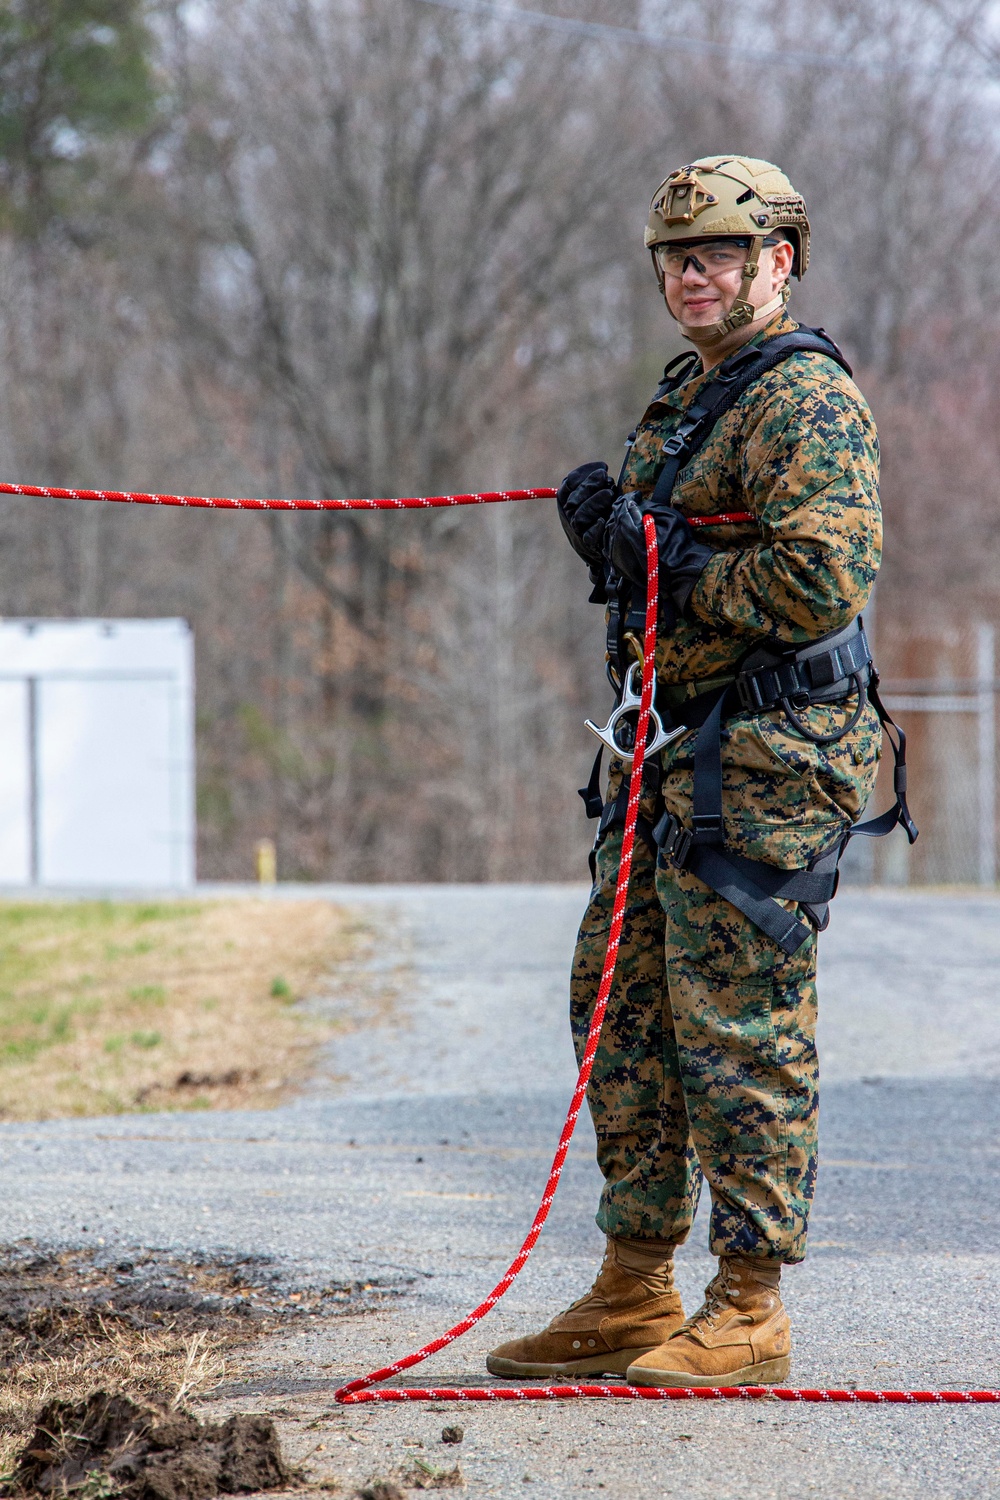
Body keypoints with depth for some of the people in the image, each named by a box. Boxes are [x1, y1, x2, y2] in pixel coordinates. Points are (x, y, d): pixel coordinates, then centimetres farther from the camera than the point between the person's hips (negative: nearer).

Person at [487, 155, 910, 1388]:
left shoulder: (807, 403, -12)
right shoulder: (687, 397, 19)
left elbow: (819, 585, -23)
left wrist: (666, 562, -14)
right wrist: (609, 529, 6)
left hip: (763, 762, -10)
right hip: (670, 754, 10)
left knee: (740, 1030, -7)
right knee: (624, 1009, 12)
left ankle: (748, 1312, 0)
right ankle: (634, 1295, 19)